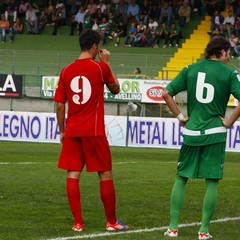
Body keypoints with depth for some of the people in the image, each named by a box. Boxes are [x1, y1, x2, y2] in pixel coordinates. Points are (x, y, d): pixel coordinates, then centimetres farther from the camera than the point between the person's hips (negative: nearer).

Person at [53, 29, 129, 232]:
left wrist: (62, 131, 15)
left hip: (72, 131, 3)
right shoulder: (100, 67, -5)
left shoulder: (66, 71, 4)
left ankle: (78, 222, -1)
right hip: (94, 131, -3)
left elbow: (60, 105, 5)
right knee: (105, 174, 7)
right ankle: (112, 222, 11)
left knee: (73, 175, 3)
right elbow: (116, 89, 12)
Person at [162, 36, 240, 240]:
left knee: (181, 178, 12)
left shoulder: (191, 69, 6)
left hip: (191, 132, 3)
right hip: (215, 134, -3)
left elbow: (166, 94, 2)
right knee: (212, 182, 5)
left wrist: (180, 116, 8)